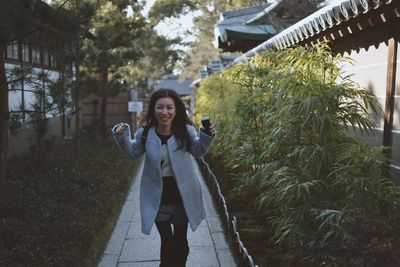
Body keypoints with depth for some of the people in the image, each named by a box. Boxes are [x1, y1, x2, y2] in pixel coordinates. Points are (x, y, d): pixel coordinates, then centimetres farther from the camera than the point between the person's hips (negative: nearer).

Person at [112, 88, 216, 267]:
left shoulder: (185, 131, -13)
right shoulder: (145, 133, -10)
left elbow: (197, 152, 5)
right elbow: (133, 154, 9)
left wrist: (206, 137, -13)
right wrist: (122, 137, -6)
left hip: (182, 195, 1)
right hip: (158, 197, 0)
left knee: (180, 243, 17)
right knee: (167, 242, 5)